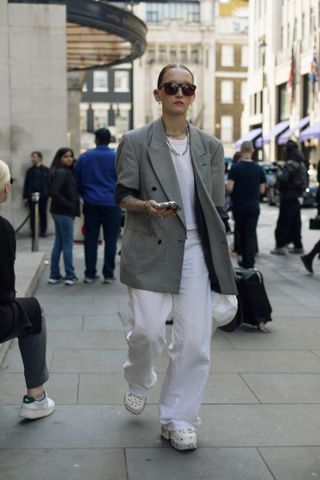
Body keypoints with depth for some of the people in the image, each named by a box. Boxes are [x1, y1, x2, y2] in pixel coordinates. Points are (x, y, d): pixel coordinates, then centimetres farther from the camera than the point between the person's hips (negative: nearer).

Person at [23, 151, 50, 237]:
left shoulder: (46, 170, 2)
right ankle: (33, 232, 6)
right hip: (32, 197, 1)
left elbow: (49, 183, 1)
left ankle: (43, 231, 13)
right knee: (33, 215, 1)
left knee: (43, 214, 5)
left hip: (43, 196, -1)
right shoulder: (30, 170, 7)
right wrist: (25, 196, 3)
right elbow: (26, 184, 7)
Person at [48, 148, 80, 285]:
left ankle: (54, 275, 16)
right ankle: (70, 276, 4)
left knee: (58, 243, 11)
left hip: (60, 212, 9)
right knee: (68, 244, -2)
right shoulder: (62, 172, -15)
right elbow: (54, 192, -23)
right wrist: (69, 206, -18)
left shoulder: (66, 171, 13)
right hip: (64, 212, -9)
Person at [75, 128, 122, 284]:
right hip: (111, 202, -2)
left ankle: (90, 274, 8)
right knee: (110, 239, 4)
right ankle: (108, 274, 4)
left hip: (91, 203, 2)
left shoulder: (84, 157, 3)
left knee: (90, 238, 8)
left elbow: (77, 181, 9)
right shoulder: (117, 157, -4)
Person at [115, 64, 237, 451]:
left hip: (195, 252, 3)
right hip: (149, 250, -2)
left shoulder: (210, 146, 9)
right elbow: (123, 194, 3)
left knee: (195, 340, -2)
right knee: (147, 330, -5)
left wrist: (221, 261, 9)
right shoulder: (135, 142, 1)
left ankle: (178, 419, 14)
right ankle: (138, 382, 30)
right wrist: (145, 205, -20)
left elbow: (217, 207, 12)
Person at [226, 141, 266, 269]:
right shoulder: (259, 168, -1)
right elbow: (262, 190, 3)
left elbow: (229, 188, -16)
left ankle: (244, 259, 20)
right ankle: (249, 262, -3)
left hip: (238, 207, -1)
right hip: (253, 207, 1)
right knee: (251, 234, 4)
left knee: (240, 233, 15)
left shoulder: (235, 167, -10)